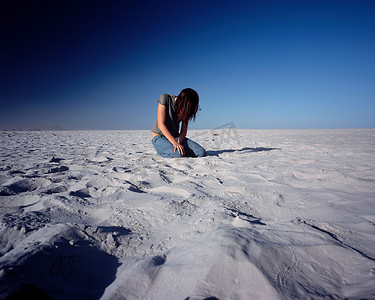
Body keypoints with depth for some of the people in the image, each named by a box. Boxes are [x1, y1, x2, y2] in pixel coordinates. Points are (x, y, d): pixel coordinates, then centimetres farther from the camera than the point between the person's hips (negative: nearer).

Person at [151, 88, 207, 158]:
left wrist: (179, 142, -23)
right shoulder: (165, 98, -16)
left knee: (202, 152, -16)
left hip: (175, 137, 4)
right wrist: (175, 143, -30)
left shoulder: (186, 109, 0)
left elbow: (184, 130, -1)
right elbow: (161, 124, -22)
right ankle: (161, 150, -3)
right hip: (160, 137, -4)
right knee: (178, 154, -34)